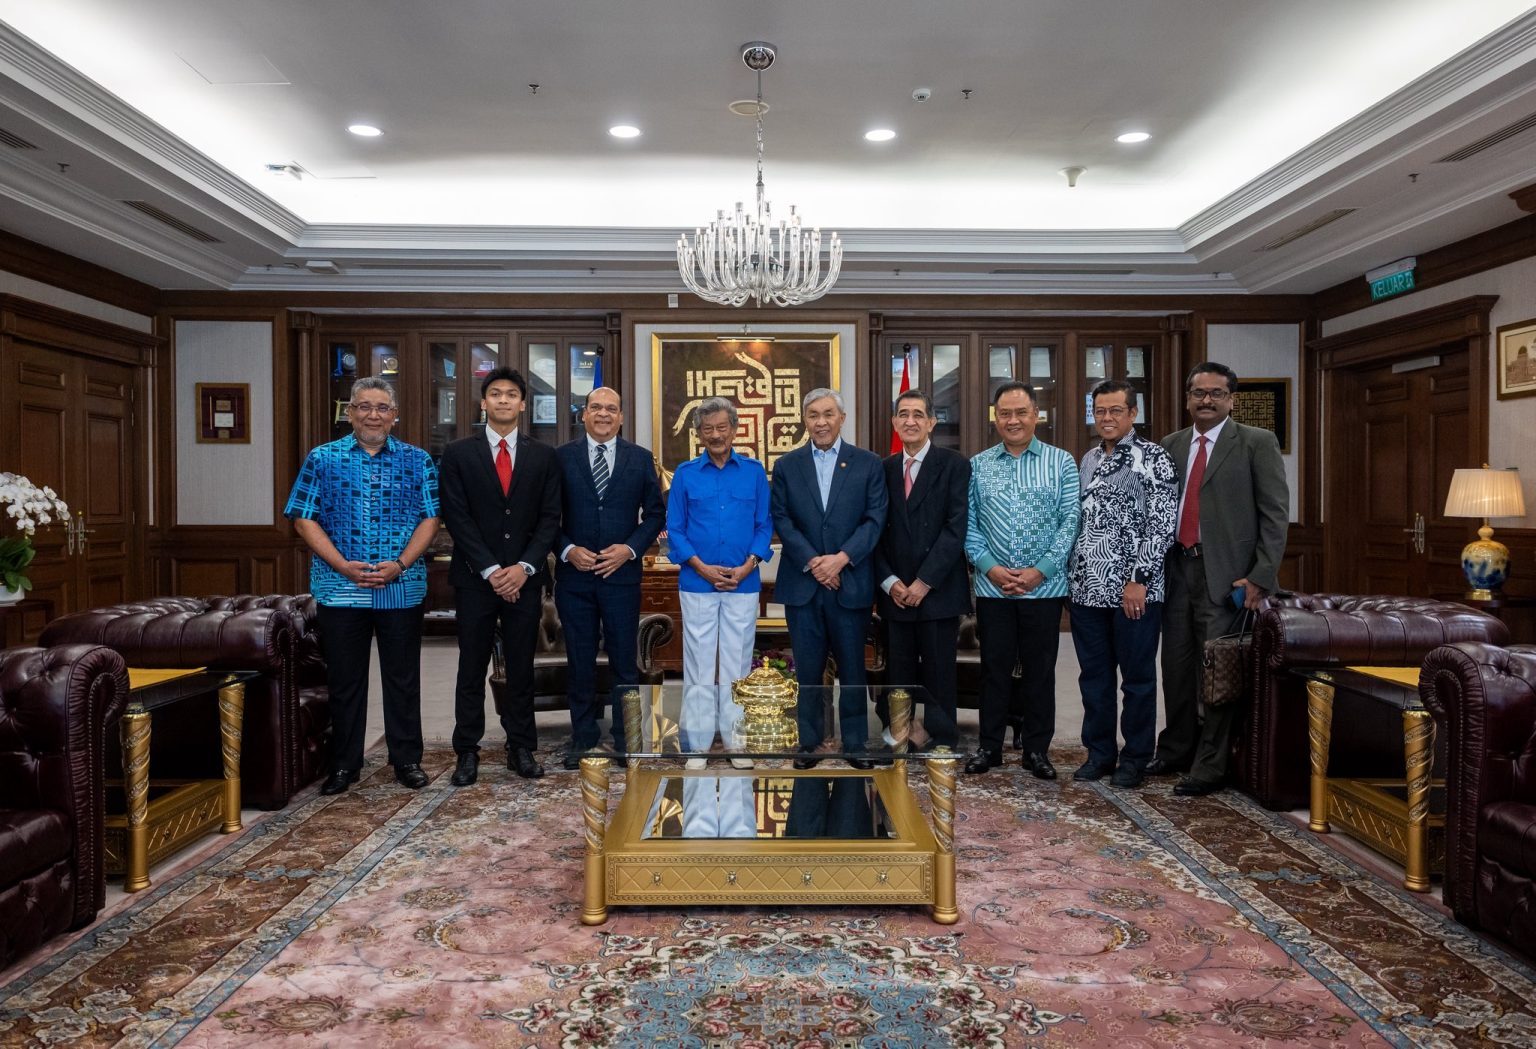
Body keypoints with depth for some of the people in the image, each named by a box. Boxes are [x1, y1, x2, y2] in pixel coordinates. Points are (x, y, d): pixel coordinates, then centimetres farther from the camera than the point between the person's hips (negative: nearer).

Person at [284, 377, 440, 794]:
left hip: (402, 588, 0)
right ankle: (344, 764, 22)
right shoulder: (322, 459, 4)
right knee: (344, 680, 9)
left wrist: (400, 564, -13)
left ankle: (407, 760, 20)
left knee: (403, 679, 8)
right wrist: (343, 565, -12)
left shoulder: (418, 461, 5)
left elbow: (430, 519, 1)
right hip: (340, 588, 0)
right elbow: (303, 519, 0)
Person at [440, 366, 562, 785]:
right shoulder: (458, 454, 3)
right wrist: (490, 570, -11)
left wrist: (524, 567, -9)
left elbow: (550, 517, 3)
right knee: (471, 669, 6)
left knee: (521, 668, 8)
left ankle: (521, 749, 18)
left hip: (523, 578, 1)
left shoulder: (543, 456, 7)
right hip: (474, 578, -1)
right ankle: (467, 752, 15)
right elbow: (457, 518, -3)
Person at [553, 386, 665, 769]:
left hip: (622, 574, 0)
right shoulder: (561, 457, 3)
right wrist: (567, 550, -11)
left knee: (625, 662, 5)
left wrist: (629, 549, -7)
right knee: (580, 662, 9)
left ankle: (625, 739, 17)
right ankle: (583, 739, 21)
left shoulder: (640, 459, 5)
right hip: (574, 575, 0)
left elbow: (655, 514, 6)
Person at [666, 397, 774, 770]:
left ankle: (736, 740, 18)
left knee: (737, 663, 7)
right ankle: (697, 744, 13)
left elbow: (765, 525, 5)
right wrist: (701, 567, -10)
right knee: (699, 665, 4)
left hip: (743, 583, 1)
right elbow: (674, 529, 2)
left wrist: (749, 565, -10)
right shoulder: (685, 473, 4)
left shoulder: (754, 471, 5)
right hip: (697, 582, 0)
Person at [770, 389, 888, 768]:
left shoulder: (868, 463, 4)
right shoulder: (786, 466, 7)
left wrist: (841, 558, -13)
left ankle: (856, 741, 19)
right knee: (807, 669, 7)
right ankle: (808, 741, 19)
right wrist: (812, 561, -11)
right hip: (801, 583, 1)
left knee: (852, 667, 7)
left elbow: (875, 519, -2)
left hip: (851, 582, -1)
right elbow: (781, 520, 1)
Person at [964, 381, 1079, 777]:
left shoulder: (1061, 463, 2)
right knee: (994, 668, 8)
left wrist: (1040, 570, -12)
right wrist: (990, 567, -10)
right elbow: (968, 524, 3)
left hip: (1044, 587, -1)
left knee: (1040, 670, 8)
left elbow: (1070, 521, -4)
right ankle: (989, 746, 20)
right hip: (992, 588, 1)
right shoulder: (978, 466, 6)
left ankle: (1037, 749, 20)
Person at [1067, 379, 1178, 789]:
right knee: (1094, 675, 12)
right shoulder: (1087, 461, 12)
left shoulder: (1154, 459, -6)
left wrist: (1138, 580, -17)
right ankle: (1099, 753, 24)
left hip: (1134, 590, -5)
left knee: (1138, 677, 6)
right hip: (1087, 587, 6)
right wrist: (1071, 577, 9)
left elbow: (1163, 525, -13)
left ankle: (1135, 758, 20)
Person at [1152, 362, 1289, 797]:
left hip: (1226, 575, -4)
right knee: (1177, 667, 12)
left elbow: (1276, 515, -5)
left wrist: (1260, 578, -12)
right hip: (1177, 569, 5)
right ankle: (1176, 750, 28)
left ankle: (1209, 768, 11)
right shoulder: (1171, 445, 12)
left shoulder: (1257, 443, -1)